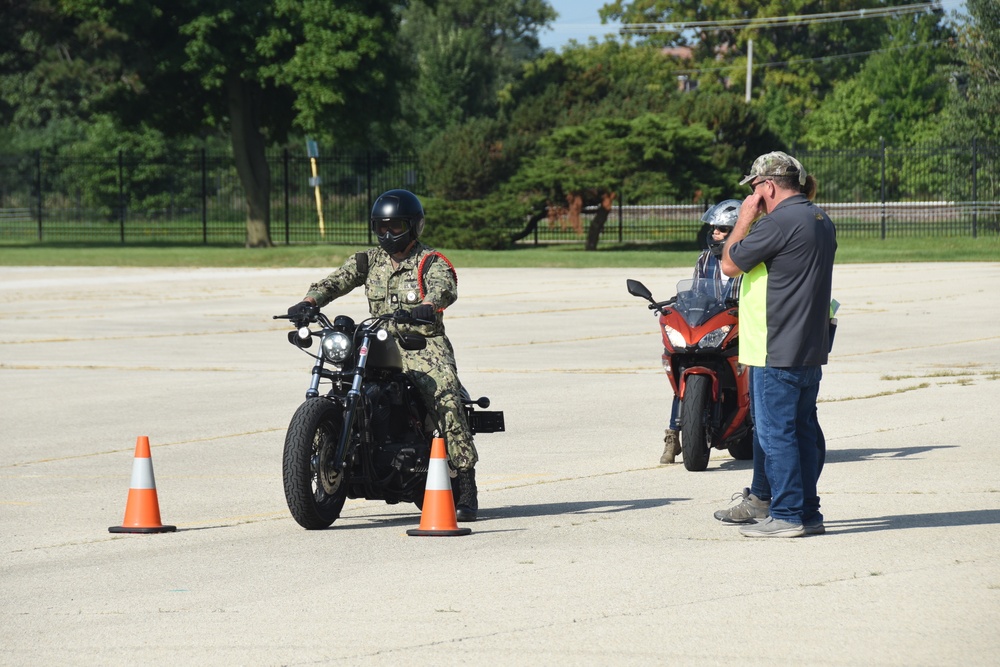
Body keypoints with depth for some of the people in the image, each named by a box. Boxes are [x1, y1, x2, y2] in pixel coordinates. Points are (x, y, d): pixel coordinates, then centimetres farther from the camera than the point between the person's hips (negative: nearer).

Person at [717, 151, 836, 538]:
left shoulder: (778, 222, -17)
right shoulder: (821, 221, 13)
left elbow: (730, 265, -10)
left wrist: (744, 219, -2)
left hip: (776, 351, -9)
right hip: (811, 348, 9)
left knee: (775, 432, -4)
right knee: (803, 430, 12)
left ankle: (787, 515, -4)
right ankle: (807, 512, 15)